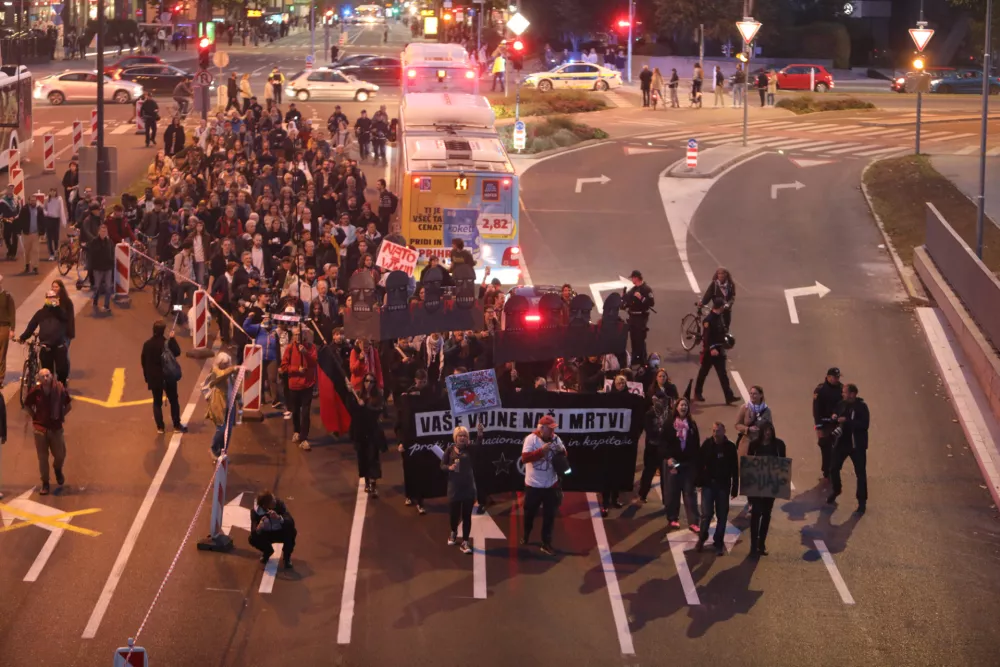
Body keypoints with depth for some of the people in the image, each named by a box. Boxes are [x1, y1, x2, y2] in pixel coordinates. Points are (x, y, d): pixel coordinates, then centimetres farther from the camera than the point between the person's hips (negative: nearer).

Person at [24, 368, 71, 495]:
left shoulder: (60, 389, -10)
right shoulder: (35, 391, -12)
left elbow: (68, 405, 7)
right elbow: (27, 406, 7)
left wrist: (60, 416, 3)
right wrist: (35, 417, 0)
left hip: (56, 427, 1)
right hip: (40, 428, -1)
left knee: (60, 455, 7)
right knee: (42, 457, 2)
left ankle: (58, 470, 42)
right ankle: (45, 484, 14)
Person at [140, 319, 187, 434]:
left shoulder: (147, 345, -7)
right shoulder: (168, 343, -16)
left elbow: (144, 362, -1)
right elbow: (177, 352, -3)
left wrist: (147, 378, 10)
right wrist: (173, 339, 2)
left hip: (154, 378, 2)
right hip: (168, 377, -2)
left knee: (157, 402, 11)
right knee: (173, 401, 13)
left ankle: (160, 427, 10)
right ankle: (177, 425, 16)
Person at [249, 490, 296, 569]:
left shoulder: (279, 504, -27)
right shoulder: (255, 511, -25)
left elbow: (291, 522, -35)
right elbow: (253, 532, -30)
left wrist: (279, 518, -54)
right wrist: (259, 528, -54)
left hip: (281, 533, -1)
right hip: (266, 535, 1)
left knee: (292, 531, -33)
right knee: (253, 539, -27)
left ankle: (286, 555, -3)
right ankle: (267, 551, 9)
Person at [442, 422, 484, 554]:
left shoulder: (469, 449, -4)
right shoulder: (450, 450, -2)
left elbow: (478, 445, -24)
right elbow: (442, 465, 2)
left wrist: (479, 433, -43)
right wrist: (449, 467, -20)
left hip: (468, 488, 0)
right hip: (454, 488, 0)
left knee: (467, 516, 3)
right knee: (453, 513, 11)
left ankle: (465, 542, 10)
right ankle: (453, 532, 42)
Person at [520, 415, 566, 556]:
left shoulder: (555, 439, -1)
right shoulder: (531, 439, -14)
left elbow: (563, 457, 8)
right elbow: (524, 458, -23)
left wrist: (561, 451, -15)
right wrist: (542, 451, -29)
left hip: (551, 485, 3)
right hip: (533, 485, -3)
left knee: (550, 515, 5)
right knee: (530, 513, 16)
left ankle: (546, 544, 14)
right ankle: (526, 536, 40)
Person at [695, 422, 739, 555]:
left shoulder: (730, 447, -5)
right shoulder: (707, 444, -4)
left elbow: (735, 469, -1)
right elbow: (700, 463, 0)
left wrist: (735, 488, -2)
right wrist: (699, 481, -6)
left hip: (723, 485, 0)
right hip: (708, 484, 0)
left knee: (722, 516, 5)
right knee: (706, 514, -3)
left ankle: (719, 543, 16)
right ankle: (702, 538, 20)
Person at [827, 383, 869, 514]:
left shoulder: (862, 406, -16)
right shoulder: (842, 404, 2)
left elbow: (864, 425, -24)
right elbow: (837, 418, 16)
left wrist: (847, 421, -27)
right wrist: (835, 419, -8)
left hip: (857, 444, -6)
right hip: (842, 442, 6)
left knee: (860, 473, 0)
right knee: (833, 468, 11)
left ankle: (862, 502, 9)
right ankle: (836, 490, 39)